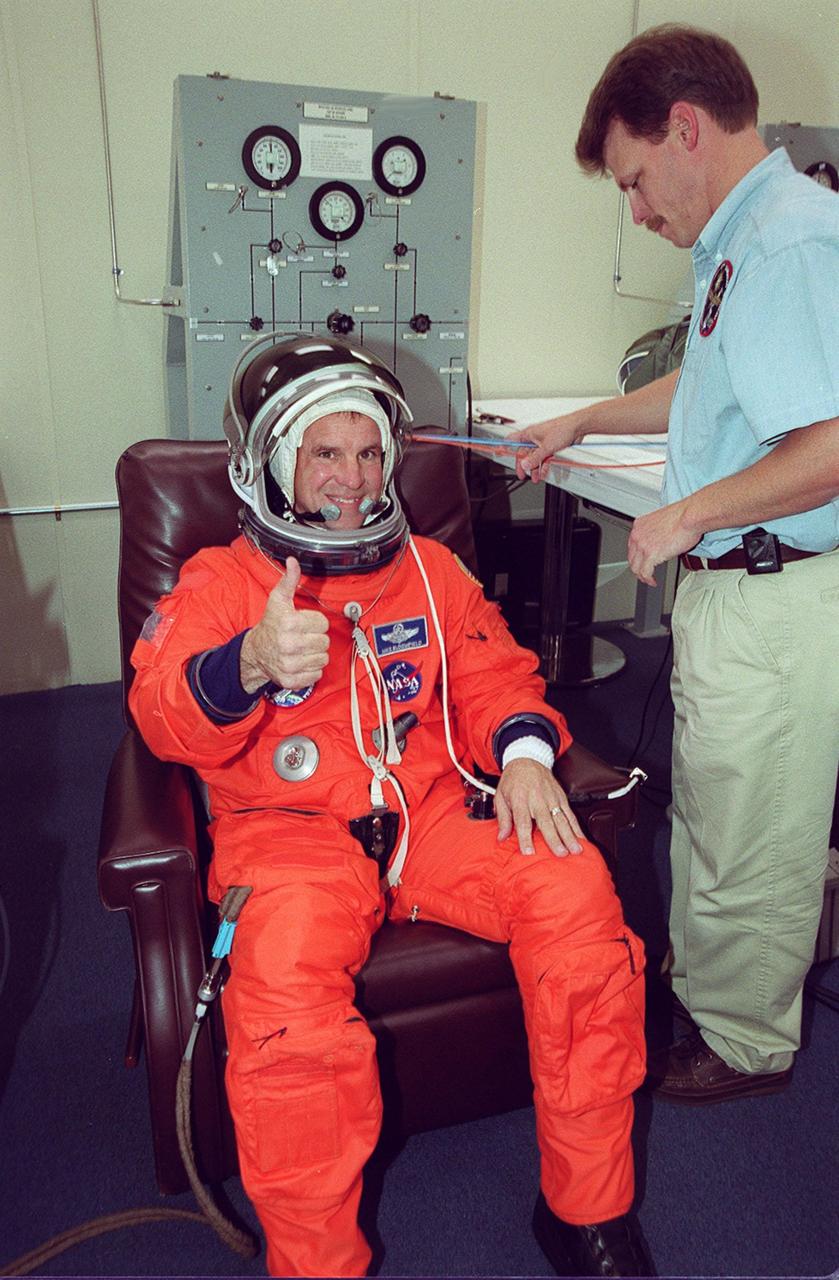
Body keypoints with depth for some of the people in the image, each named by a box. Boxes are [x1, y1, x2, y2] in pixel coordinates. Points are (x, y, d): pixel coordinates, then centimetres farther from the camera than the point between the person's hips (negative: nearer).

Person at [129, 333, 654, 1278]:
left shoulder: (429, 569, 19)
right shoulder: (218, 581, 6)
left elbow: (495, 671, 17)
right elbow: (163, 715, -10)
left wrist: (523, 749, -7)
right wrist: (249, 667, -34)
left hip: (430, 810, 4)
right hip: (290, 831, -3)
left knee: (574, 887, -22)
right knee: (283, 971, -35)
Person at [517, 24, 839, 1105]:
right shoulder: (742, 244, 15)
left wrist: (689, 513, -16)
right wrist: (581, 424, 33)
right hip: (733, 589, 10)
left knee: (751, 843, 6)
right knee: (709, 810, 23)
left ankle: (743, 1043, 28)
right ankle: (697, 971, 44)